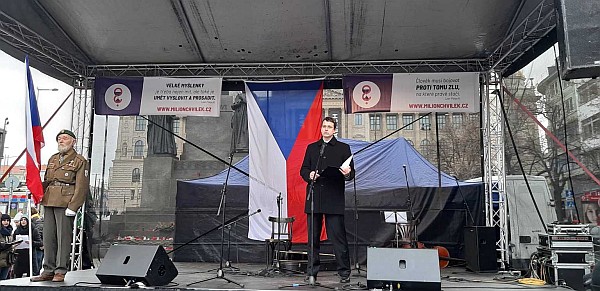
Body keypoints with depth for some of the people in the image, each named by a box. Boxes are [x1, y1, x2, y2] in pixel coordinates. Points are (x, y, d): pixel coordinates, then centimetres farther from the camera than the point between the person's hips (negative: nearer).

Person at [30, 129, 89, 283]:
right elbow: (46, 181, 25)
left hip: (65, 205, -7)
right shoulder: (52, 159, 21)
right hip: (49, 203, 7)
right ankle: (48, 271, 16)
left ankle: (60, 271, 2)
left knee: (63, 237, -4)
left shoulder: (80, 161, -1)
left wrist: (72, 207, -15)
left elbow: (81, 187, -8)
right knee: (48, 237, 8)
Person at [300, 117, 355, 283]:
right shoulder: (311, 148, 19)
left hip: (334, 199, -3)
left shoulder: (343, 148, 10)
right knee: (313, 237, 8)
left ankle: (344, 273, 6)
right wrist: (309, 174, -7)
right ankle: (312, 271, 18)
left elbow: (351, 174, 6)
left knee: (338, 237, -5)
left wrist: (347, 174, -17)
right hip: (314, 198, 3)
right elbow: (303, 170, 15)